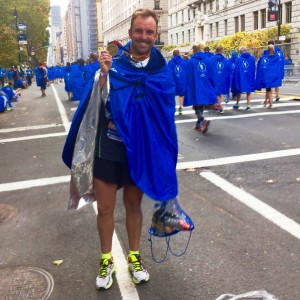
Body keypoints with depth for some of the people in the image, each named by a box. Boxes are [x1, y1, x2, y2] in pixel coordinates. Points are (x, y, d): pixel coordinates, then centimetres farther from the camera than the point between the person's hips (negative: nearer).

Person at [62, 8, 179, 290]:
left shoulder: (161, 71, -3)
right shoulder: (111, 63, -6)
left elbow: (155, 102, -17)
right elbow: (99, 102, -16)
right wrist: (104, 74, -30)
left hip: (140, 150, 0)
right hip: (107, 148, 0)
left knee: (133, 205, 16)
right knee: (105, 208, 9)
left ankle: (134, 257, 36)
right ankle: (106, 260, 31)